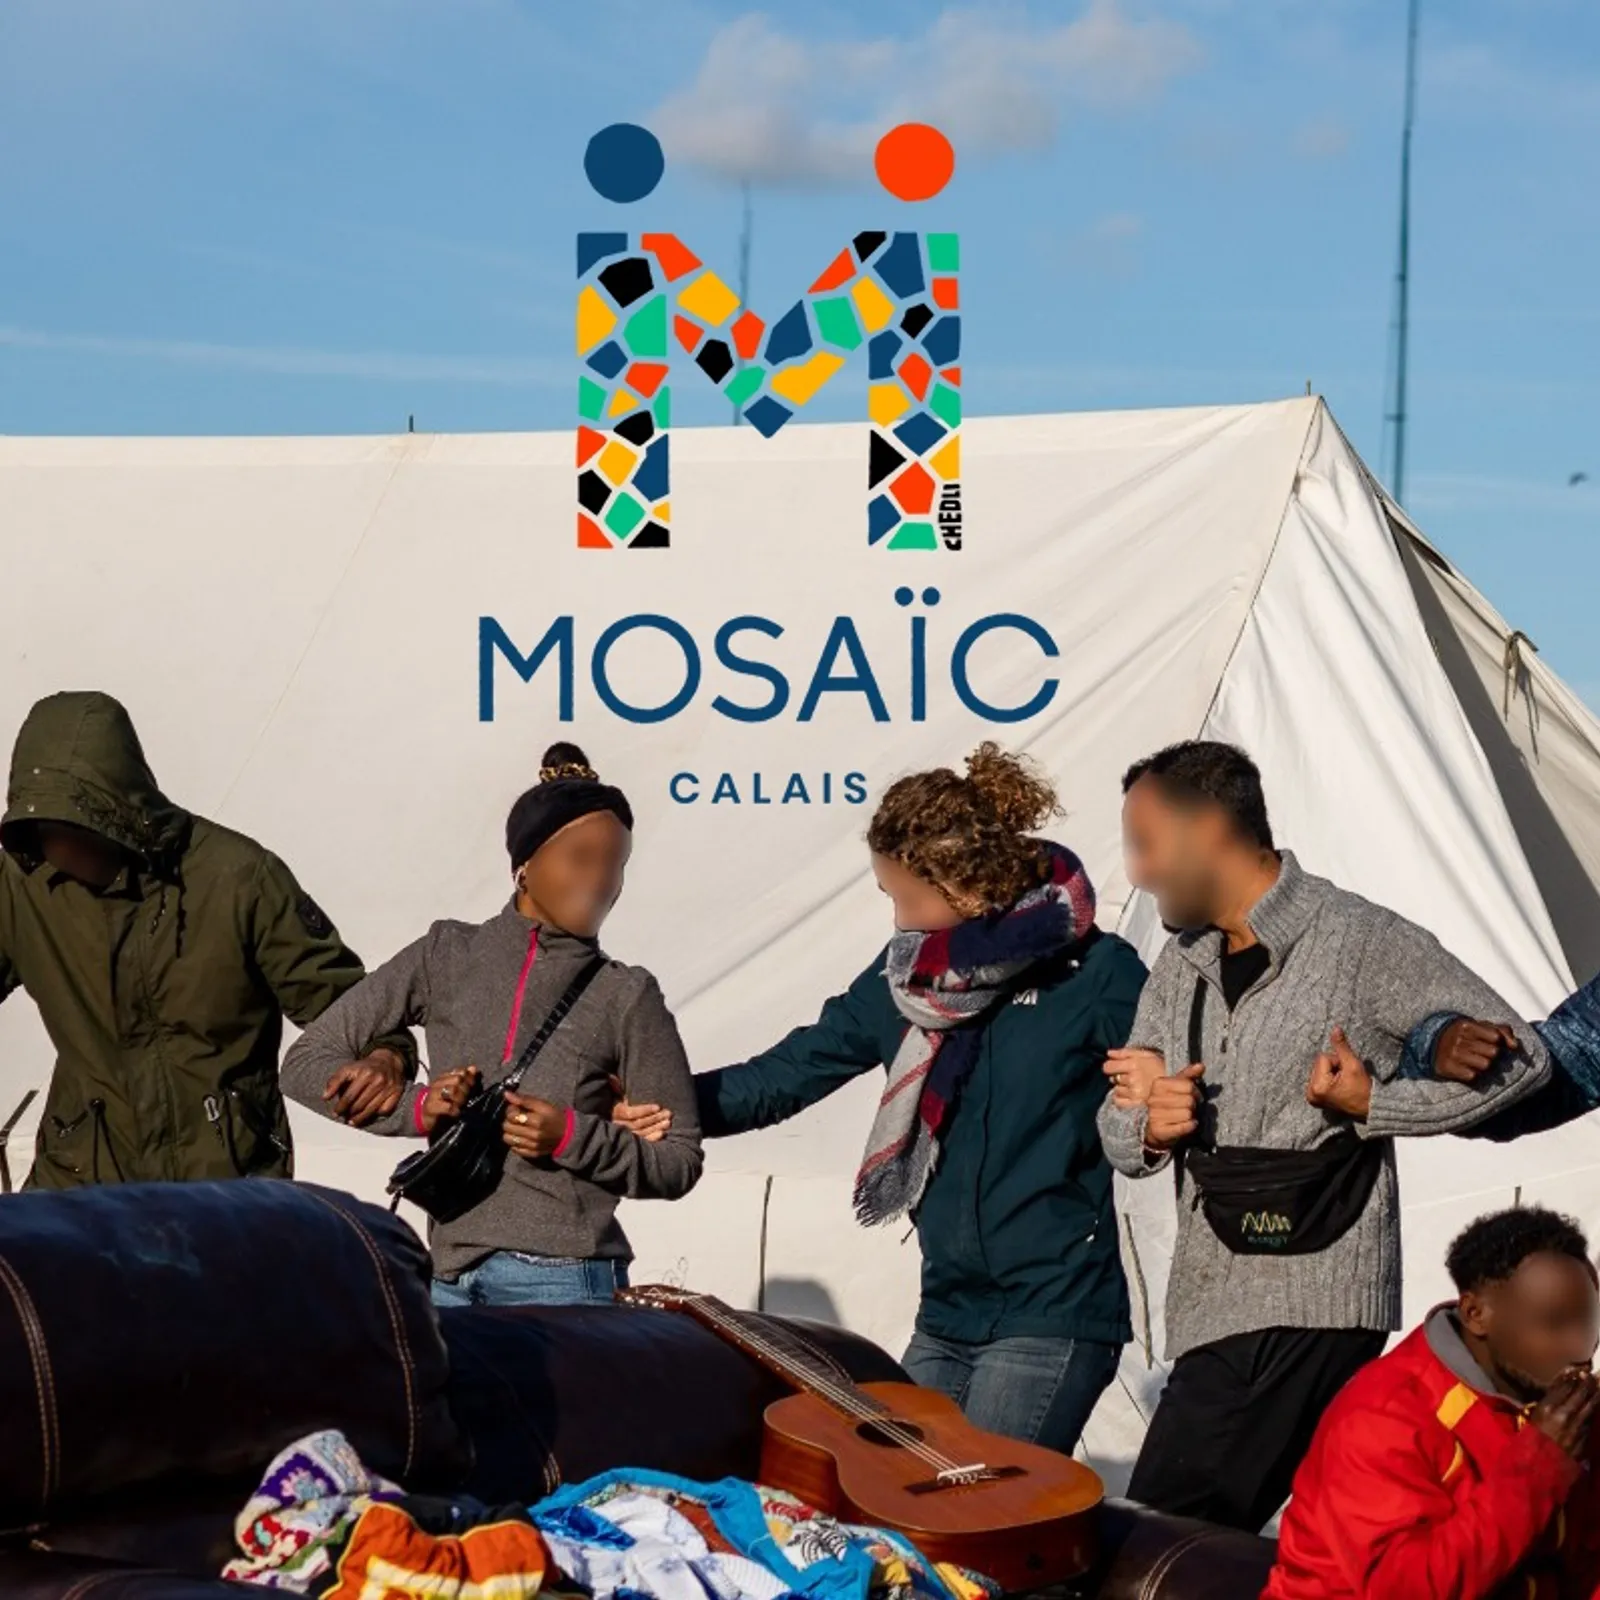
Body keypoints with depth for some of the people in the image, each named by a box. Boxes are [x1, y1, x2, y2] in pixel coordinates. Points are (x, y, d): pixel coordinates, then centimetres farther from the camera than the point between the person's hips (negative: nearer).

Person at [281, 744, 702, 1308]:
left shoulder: (626, 997, 3)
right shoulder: (447, 956, 8)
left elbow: (679, 1162, 5)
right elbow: (308, 1061, 11)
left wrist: (572, 1138, -11)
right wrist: (413, 1107, -5)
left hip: (563, 1283, -2)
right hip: (451, 1277, 2)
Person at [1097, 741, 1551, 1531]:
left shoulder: (1361, 942, -5)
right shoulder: (1181, 965, 17)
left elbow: (1520, 1058, -3)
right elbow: (1118, 1128, 20)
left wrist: (1373, 1106, -11)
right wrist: (1147, 1128, -3)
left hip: (1314, 1316, -7)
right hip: (1210, 1312, 7)